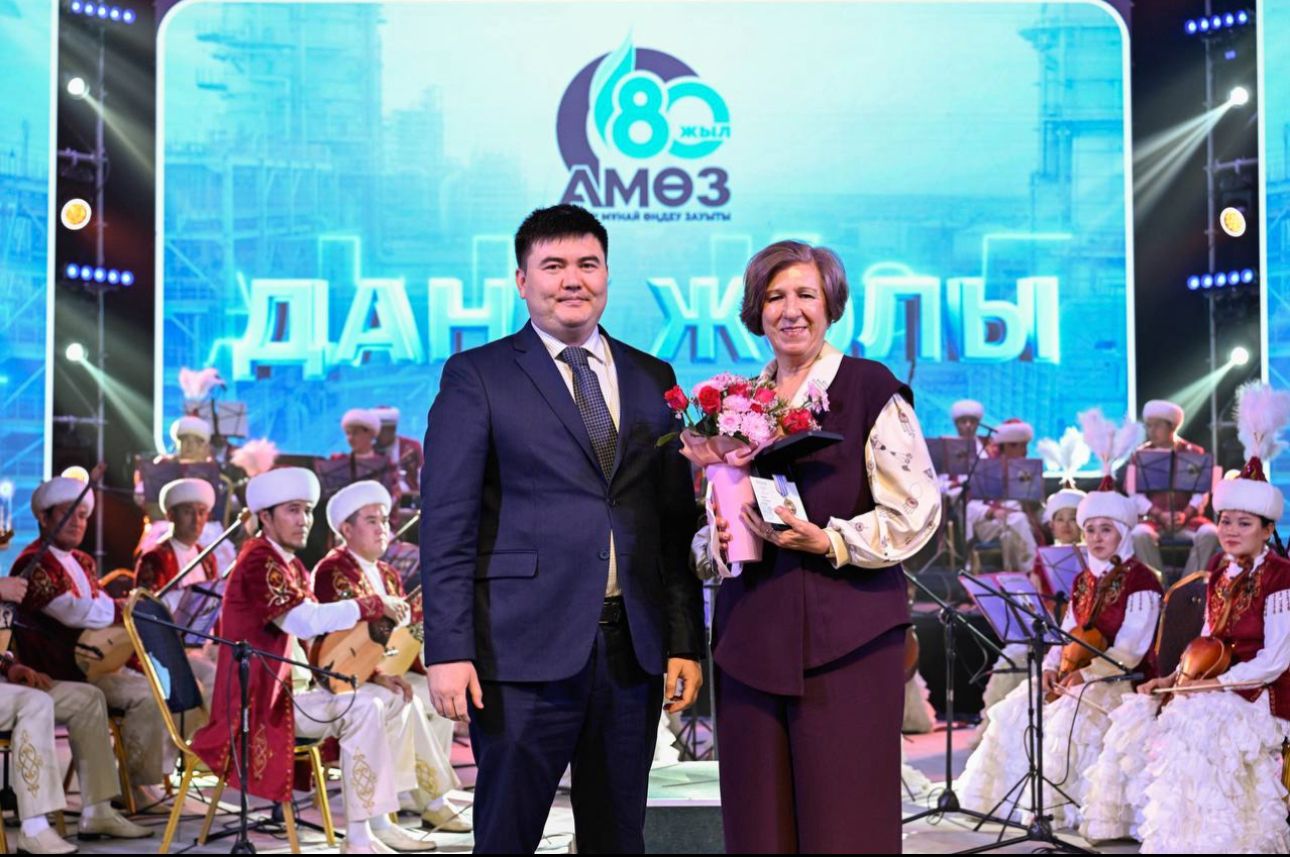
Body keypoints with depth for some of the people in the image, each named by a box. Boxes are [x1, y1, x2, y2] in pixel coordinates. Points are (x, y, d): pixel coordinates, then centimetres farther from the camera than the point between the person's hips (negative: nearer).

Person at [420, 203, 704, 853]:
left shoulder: (652, 379, 13)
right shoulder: (477, 376, 1)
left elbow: (677, 522, 13)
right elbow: (446, 523, -5)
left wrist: (685, 642, 7)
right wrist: (448, 651, -12)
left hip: (633, 652, 4)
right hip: (524, 650, -4)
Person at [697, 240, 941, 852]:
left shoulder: (870, 388, -1)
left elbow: (915, 511, -5)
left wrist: (829, 542, -16)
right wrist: (719, 542, 0)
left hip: (845, 636, -4)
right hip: (749, 637, 5)